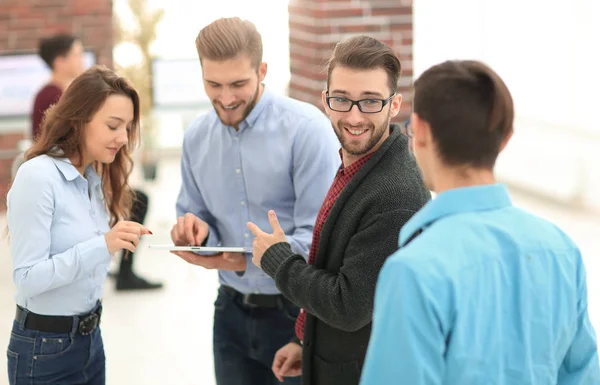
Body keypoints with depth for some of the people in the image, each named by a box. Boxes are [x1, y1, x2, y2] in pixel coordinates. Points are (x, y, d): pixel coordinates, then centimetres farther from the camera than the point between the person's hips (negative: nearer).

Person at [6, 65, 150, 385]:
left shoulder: (95, 178, 5)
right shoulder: (37, 176, -17)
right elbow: (27, 278, -22)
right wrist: (101, 246, -29)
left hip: (90, 338, 7)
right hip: (45, 349, -7)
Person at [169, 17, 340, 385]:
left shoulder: (306, 127, -15)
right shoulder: (197, 136, 3)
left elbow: (319, 236, -19)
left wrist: (247, 259, -31)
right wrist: (196, 229, -10)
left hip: (298, 312, -5)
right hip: (232, 313, 5)